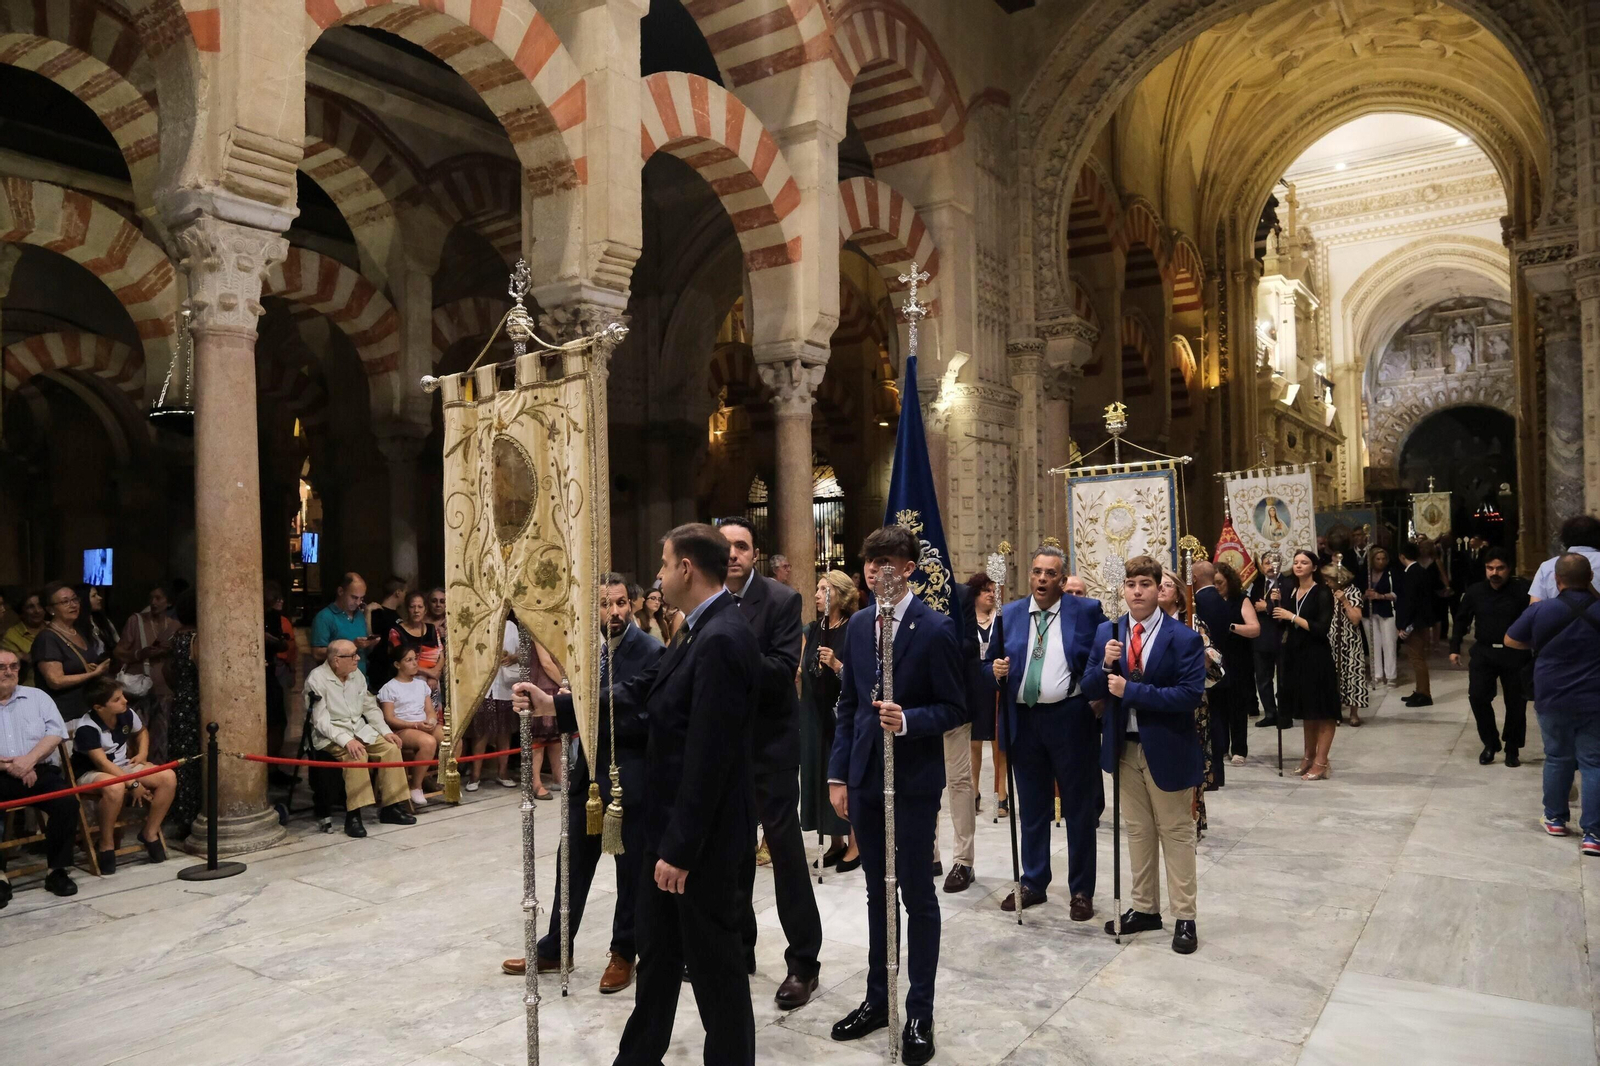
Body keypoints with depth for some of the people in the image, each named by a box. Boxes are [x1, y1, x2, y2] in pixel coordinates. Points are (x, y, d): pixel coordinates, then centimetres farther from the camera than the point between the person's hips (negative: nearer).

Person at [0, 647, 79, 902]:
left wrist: (29, 759, -13)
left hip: (41, 771, 1)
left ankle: (58, 870, -12)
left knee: (67, 802, -25)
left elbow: (55, 733, 3)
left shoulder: (37, 696, 15)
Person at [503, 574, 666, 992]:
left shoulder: (651, 653, -14)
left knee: (631, 870, 10)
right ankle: (554, 949, 33)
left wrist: (594, 715, -22)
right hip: (589, 771, 6)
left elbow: (649, 721, -20)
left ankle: (623, 953, 27)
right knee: (574, 863, 17)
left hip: (630, 777, -6)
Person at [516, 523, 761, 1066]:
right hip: (670, 825, 10)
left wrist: (681, 848, -21)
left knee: (715, 964, 8)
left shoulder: (723, 639, -24)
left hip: (703, 837, -10)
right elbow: (640, 692, 11)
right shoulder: (702, 632, 8)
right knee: (655, 949, 23)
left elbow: (707, 758, -25)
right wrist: (554, 705, 8)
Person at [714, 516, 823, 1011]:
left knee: (785, 846, 1)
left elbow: (783, 669, -19)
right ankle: (737, 947, 31)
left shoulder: (782, 599, -10)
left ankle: (803, 961, 12)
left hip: (769, 740, -4)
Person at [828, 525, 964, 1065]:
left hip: (914, 779, -5)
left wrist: (907, 720, -26)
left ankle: (919, 1015, 20)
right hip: (864, 777, 5)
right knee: (877, 892, 17)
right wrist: (838, 773, 6)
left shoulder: (936, 629, -11)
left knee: (917, 894, 6)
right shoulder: (859, 625, 6)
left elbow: (955, 708, -9)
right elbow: (847, 704, 9)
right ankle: (877, 998, 32)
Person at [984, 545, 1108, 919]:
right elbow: (992, 664, 11)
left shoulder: (1086, 611, -3)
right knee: (1031, 807, 15)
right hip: (1023, 721, 3)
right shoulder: (1009, 614, 7)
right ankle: (1033, 883, 29)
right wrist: (996, 671, -11)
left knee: (1079, 807, 7)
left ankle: (1081, 890, 21)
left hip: (1070, 719, -3)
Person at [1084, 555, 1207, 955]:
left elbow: (1191, 694, -21)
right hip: (1123, 747, 4)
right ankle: (1145, 908, 29)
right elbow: (1089, 690, 2)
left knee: (1176, 832, 7)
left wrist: (1130, 690, -23)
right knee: (1137, 831, 16)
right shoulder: (1106, 632, 2)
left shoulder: (1184, 638, -11)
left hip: (1166, 749, -4)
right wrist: (1104, 665, -19)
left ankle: (1184, 917, 19)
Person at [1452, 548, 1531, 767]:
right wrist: (1454, 647, 9)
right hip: (1484, 652, 2)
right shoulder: (1474, 592, 2)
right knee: (1477, 696, -7)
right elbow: (1462, 620, 12)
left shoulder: (1522, 590, -9)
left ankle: (1512, 749, 22)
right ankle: (1490, 744, 11)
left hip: (1514, 654, -2)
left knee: (1516, 702, 6)